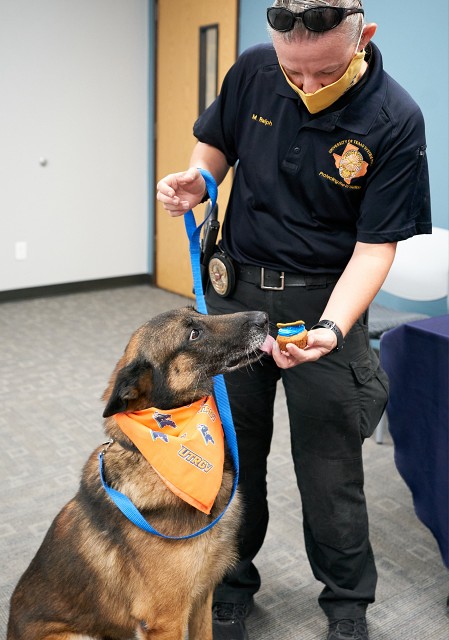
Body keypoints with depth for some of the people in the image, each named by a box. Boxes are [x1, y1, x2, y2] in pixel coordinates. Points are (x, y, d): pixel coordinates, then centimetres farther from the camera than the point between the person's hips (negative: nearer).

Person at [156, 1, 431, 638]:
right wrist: (195, 179, -11)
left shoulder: (394, 121, -16)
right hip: (236, 286, 4)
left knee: (329, 463, 5)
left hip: (327, 300, -3)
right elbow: (217, 143, 12)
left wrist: (329, 331, -30)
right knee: (232, 448, 12)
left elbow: (375, 245, -15)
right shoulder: (253, 72, -6)